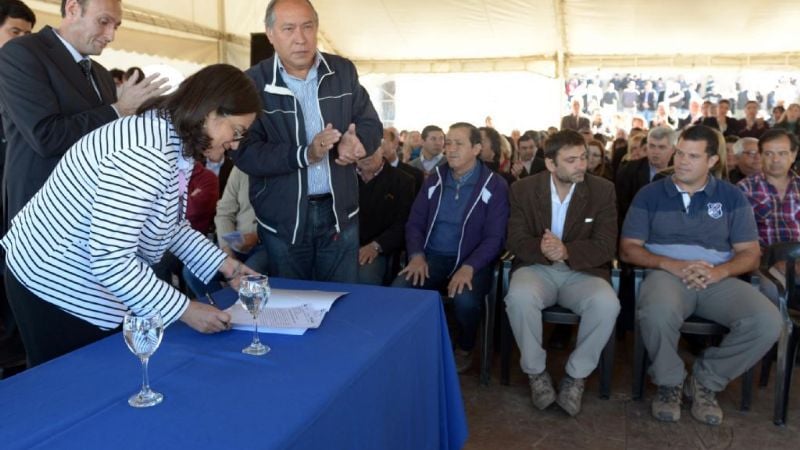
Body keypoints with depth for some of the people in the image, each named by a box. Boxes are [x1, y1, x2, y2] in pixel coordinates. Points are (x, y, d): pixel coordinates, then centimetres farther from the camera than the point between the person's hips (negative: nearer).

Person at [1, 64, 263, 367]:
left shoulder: (176, 145, 0)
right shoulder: (144, 155, -32)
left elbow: (173, 225, 11)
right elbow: (109, 262, -33)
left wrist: (223, 262, 2)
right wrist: (185, 309, -27)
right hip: (56, 286, -9)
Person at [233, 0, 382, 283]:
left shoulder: (343, 71, 3)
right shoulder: (253, 83, -8)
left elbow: (371, 124, 6)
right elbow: (244, 152, -13)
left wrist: (357, 142, -18)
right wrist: (304, 155, -27)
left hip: (339, 212, 3)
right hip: (283, 219, -2)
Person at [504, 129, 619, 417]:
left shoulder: (603, 190, -2)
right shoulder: (523, 189, -1)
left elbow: (605, 246, -8)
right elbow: (515, 240, -4)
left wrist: (567, 251, -28)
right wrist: (540, 248, -28)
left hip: (582, 272, 0)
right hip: (537, 268, 0)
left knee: (607, 304, -32)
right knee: (519, 296, -34)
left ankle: (576, 375, -8)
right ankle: (536, 371, -9)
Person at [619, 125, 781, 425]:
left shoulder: (732, 197, 12)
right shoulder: (650, 194, 7)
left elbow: (750, 254, 8)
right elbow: (628, 249, 2)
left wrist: (720, 271, -15)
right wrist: (671, 264, -15)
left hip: (718, 280, 3)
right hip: (666, 274, -2)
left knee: (768, 322, -27)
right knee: (657, 313, -38)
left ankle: (706, 380, -1)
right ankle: (669, 382, -6)